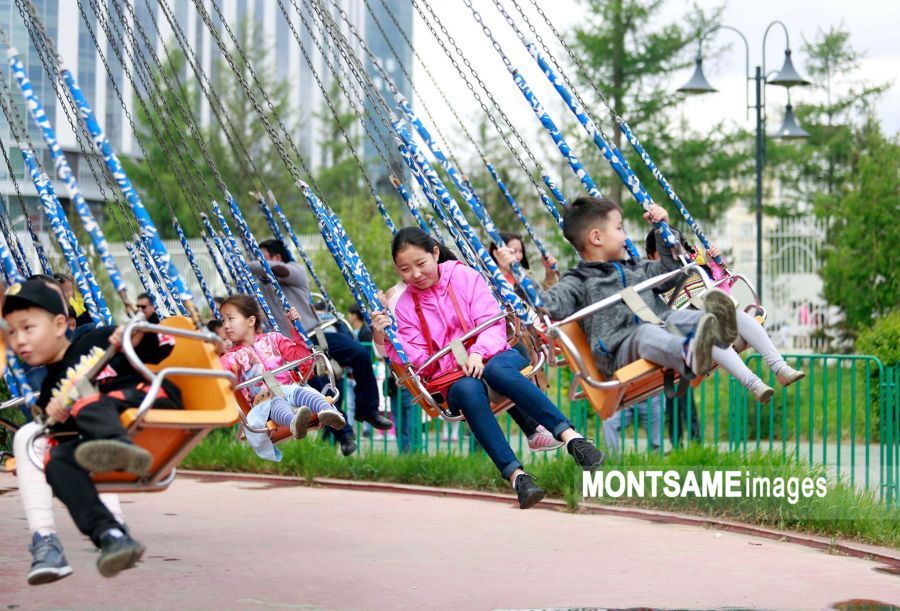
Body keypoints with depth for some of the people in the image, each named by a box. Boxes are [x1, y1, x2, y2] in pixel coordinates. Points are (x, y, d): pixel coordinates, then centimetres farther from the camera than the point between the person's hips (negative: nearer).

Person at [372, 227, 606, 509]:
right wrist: (384, 339, -13)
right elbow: (416, 358, 3)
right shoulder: (405, 306, 11)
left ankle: (571, 437, -48)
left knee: (496, 369, -39)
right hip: (454, 377, 1)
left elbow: (491, 321, -2)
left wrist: (478, 353, -20)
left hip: (494, 356, -1)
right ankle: (516, 475, -50)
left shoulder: (464, 276, 6)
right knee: (468, 390, -38)